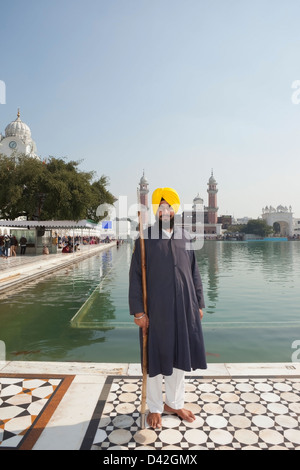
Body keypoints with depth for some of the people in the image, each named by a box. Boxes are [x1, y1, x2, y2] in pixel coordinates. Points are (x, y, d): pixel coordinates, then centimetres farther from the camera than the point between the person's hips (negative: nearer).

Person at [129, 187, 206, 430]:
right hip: (156, 309, -3)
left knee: (180, 356, 17)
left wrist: (199, 303, 7)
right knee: (155, 358, 11)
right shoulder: (146, 238, -6)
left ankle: (175, 402, 39)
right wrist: (138, 310, -10)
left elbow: (194, 273, 9)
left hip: (184, 308, 4)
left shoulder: (185, 237, 5)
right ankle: (155, 408, 33)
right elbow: (135, 276, -6)